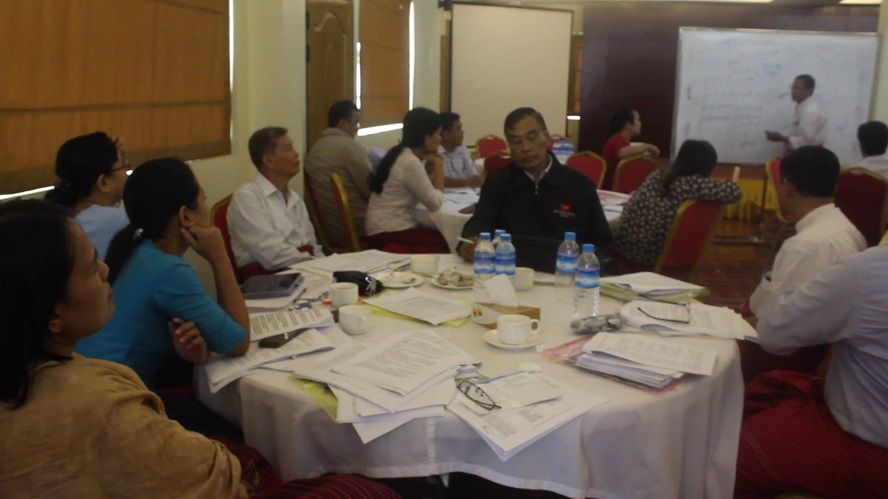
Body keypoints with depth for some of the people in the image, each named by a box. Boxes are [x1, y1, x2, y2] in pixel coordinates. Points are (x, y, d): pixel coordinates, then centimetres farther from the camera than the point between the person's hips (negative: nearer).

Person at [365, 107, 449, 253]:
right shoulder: (410, 162, -18)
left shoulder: (402, 155, 11)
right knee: (446, 245, -13)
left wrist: (430, 166, 4)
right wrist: (438, 166, -5)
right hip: (388, 234, -9)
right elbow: (435, 204, -15)